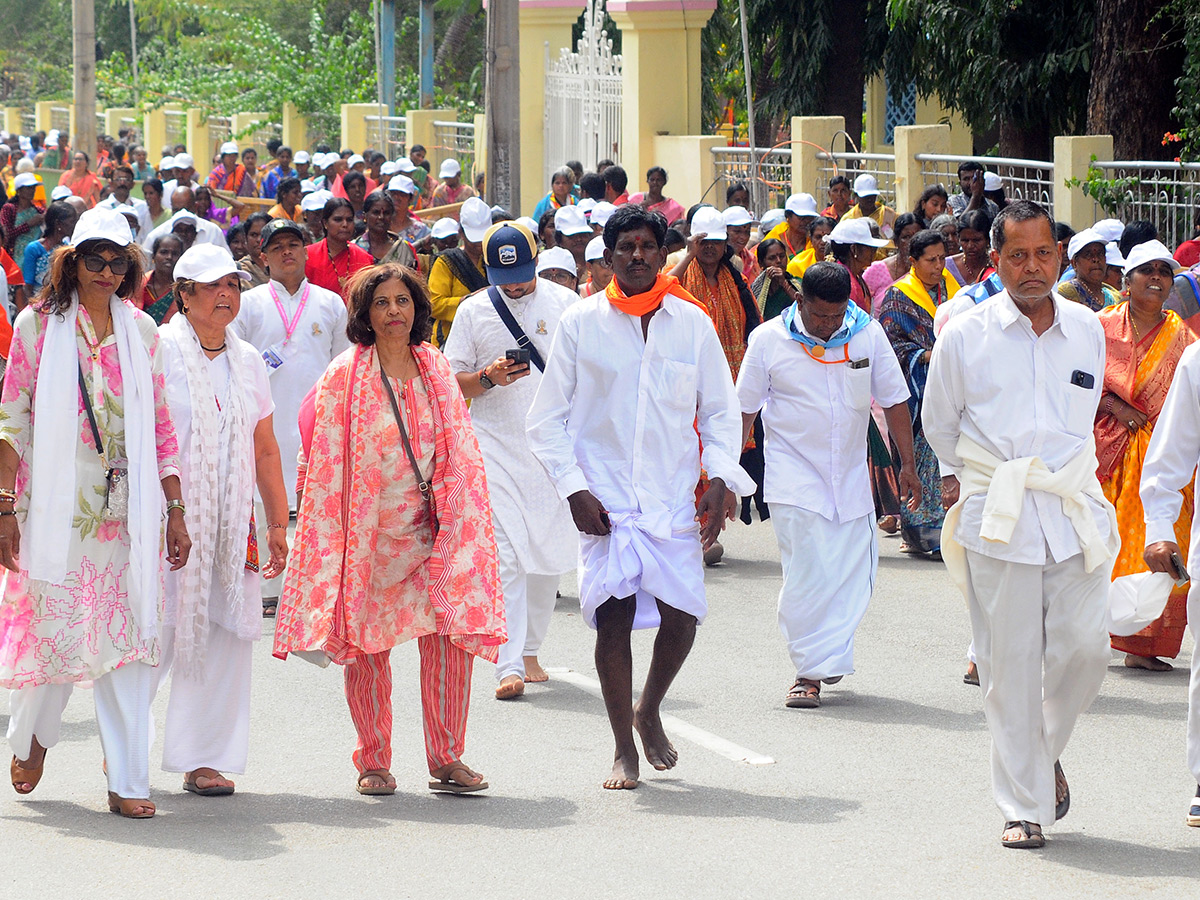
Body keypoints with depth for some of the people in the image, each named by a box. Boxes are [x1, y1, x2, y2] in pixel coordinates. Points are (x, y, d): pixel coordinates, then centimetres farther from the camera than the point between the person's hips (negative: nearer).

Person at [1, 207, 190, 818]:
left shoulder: (141, 331, 10)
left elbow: (160, 426, 13)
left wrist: (175, 510, 8)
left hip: (128, 506, 2)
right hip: (56, 502, -2)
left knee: (128, 637, -3)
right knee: (57, 627, -2)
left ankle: (126, 780, 0)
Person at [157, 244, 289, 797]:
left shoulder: (247, 361, 14)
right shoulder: (161, 352, -3)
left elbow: (265, 449, 17)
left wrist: (277, 524, 14)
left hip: (231, 522, 5)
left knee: (225, 635, 0)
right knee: (158, 633, -6)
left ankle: (203, 758, 7)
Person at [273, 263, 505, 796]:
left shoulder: (436, 370, 9)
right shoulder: (346, 376, -3)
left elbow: (460, 452, 14)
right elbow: (327, 461, -2)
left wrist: (463, 521, 6)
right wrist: (330, 530, -7)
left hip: (430, 527, 3)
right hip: (367, 528, -3)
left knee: (452, 634, -9)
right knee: (368, 645, 2)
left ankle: (446, 757, 0)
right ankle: (373, 762, 15)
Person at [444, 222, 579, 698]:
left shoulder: (564, 303, 5)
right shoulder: (473, 310, 4)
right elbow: (451, 382, 6)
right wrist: (489, 378, -14)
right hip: (496, 446, -2)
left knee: (551, 552, 5)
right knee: (505, 554, -11)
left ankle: (529, 650, 21)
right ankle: (509, 665, -15)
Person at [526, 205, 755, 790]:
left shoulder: (692, 322, 6)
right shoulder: (581, 321, 2)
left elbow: (720, 410, 12)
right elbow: (547, 419, 4)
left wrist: (721, 479, -3)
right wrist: (573, 488, -6)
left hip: (673, 498, 1)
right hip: (604, 497, -1)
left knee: (682, 616, -7)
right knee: (613, 615, -9)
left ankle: (649, 710, 23)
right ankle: (623, 748, 6)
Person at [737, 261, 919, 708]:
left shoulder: (868, 335, -2)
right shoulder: (768, 340, -7)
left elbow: (894, 401, 6)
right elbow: (745, 408, 1)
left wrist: (907, 465, 6)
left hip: (850, 475, 3)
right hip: (794, 475, -3)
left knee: (853, 577, 1)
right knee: (806, 575, -12)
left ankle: (822, 658, 17)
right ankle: (810, 671, -7)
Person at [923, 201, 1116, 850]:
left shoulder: (1087, 331, 8)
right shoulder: (964, 336, 0)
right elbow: (938, 424, 14)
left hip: (1073, 511, 2)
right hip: (998, 519, -2)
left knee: (1084, 648, -6)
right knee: (1009, 664, -3)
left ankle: (1046, 753, 23)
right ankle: (1023, 806, 6)